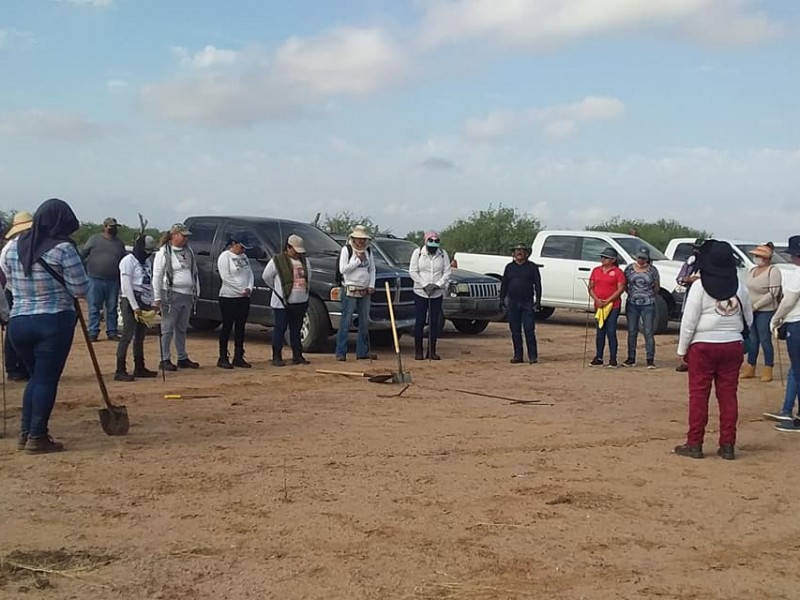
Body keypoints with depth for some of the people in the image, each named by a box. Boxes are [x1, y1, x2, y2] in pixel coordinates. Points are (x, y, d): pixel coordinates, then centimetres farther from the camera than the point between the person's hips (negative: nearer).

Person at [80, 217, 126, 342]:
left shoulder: (119, 243, 13)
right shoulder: (94, 239, 3)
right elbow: (82, 255, 4)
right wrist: (85, 271, -1)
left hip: (113, 281, 3)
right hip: (95, 280, -3)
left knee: (112, 309, 7)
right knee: (94, 308, 0)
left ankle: (112, 332, 13)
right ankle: (93, 333, 5)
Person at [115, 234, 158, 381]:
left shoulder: (147, 262, 18)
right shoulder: (128, 261, -8)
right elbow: (126, 286, -14)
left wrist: (152, 303, 10)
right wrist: (135, 307, -18)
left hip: (145, 303, 8)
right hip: (131, 302, -8)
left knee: (140, 337, 12)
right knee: (127, 336, -10)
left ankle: (139, 368, 20)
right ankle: (120, 371, -11)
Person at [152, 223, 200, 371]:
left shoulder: (188, 251, 13)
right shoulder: (163, 252, -6)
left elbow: (194, 272, 19)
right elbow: (157, 276, -8)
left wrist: (196, 291, 13)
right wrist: (157, 298, -12)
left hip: (187, 296, 6)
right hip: (172, 295, -6)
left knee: (182, 329, 14)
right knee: (168, 329, -3)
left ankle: (183, 358, 21)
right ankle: (165, 360, 2)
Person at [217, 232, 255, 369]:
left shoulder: (244, 257, 15)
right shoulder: (225, 257, -7)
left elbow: (250, 273, 13)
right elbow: (225, 277, -14)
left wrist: (249, 288, -6)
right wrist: (241, 290, -15)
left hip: (244, 297, 7)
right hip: (229, 297, -7)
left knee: (240, 327, 7)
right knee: (227, 327, -2)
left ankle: (238, 357, 12)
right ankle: (223, 359, 4)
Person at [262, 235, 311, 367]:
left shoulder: (304, 261, 11)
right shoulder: (277, 260, -7)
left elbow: (308, 276, 23)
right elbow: (266, 276, 0)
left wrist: (302, 290, 14)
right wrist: (278, 288, 7)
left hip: (301, 302, 6)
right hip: (282, 303, -6)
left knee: (296, 329, 11)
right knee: (280, 329, -2)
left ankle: (297, 356, 17)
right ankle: (277, 357, 3)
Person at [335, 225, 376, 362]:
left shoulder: (368, 251, 12)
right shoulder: (346, 249, -4)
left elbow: (372, 269, 17)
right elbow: (342, 269, -12)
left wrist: (371, 285, 4)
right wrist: (358, 260, -12)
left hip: (365, 291, 6)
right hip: (350, 290, -6)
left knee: (365, 321, 8)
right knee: (346, 321, -6)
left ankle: (363, 351, 16)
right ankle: (340, 352, -4)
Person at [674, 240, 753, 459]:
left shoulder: (699, 287, -11)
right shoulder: (740, 288, 4)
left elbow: (689, 322, -11)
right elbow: (748, 320, 12)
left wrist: (682, 349, -3)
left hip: (703, 345, -4)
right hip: (733, 346, 4)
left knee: (698, 395, 3)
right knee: (728, 395, 8)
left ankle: (694, 444, 5)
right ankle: (727, 446, 11)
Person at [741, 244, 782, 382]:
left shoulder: (773, 271, -10)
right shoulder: (752, 270, 12)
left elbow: (773, 293, -15)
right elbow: (744, 288, 19)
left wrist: (755, 305, -15)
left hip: (765, 311, -6)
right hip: (750, 311, 7)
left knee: (765, 340, -2)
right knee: (752, 340, 12)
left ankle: (768, 370, 7)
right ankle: (750, 368, 19)